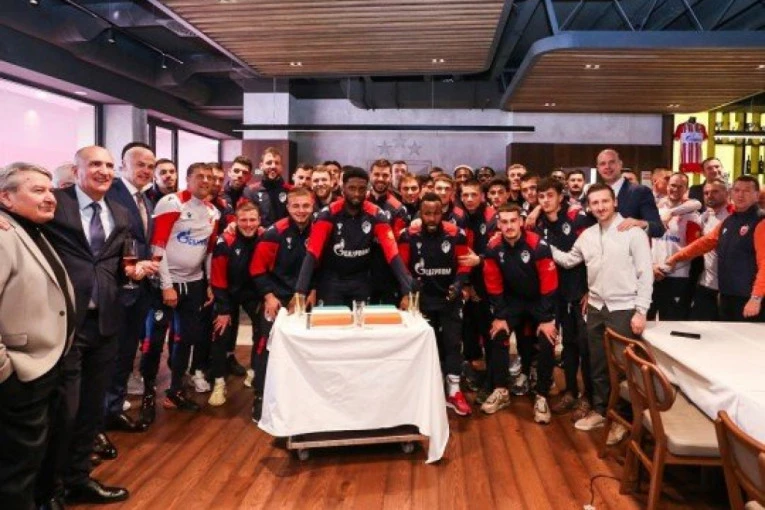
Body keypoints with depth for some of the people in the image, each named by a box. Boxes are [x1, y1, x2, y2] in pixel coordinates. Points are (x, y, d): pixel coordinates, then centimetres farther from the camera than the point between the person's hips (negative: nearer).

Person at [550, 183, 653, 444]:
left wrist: (641, 311, -15)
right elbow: (568, 260, 15)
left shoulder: (633, 232, -10)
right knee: (597, 363, 15)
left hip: (624, 309, -5)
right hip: (596, 307, 5)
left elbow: (645, 274, -11)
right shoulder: (587, 235, 7)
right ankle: (599, 410, 31)